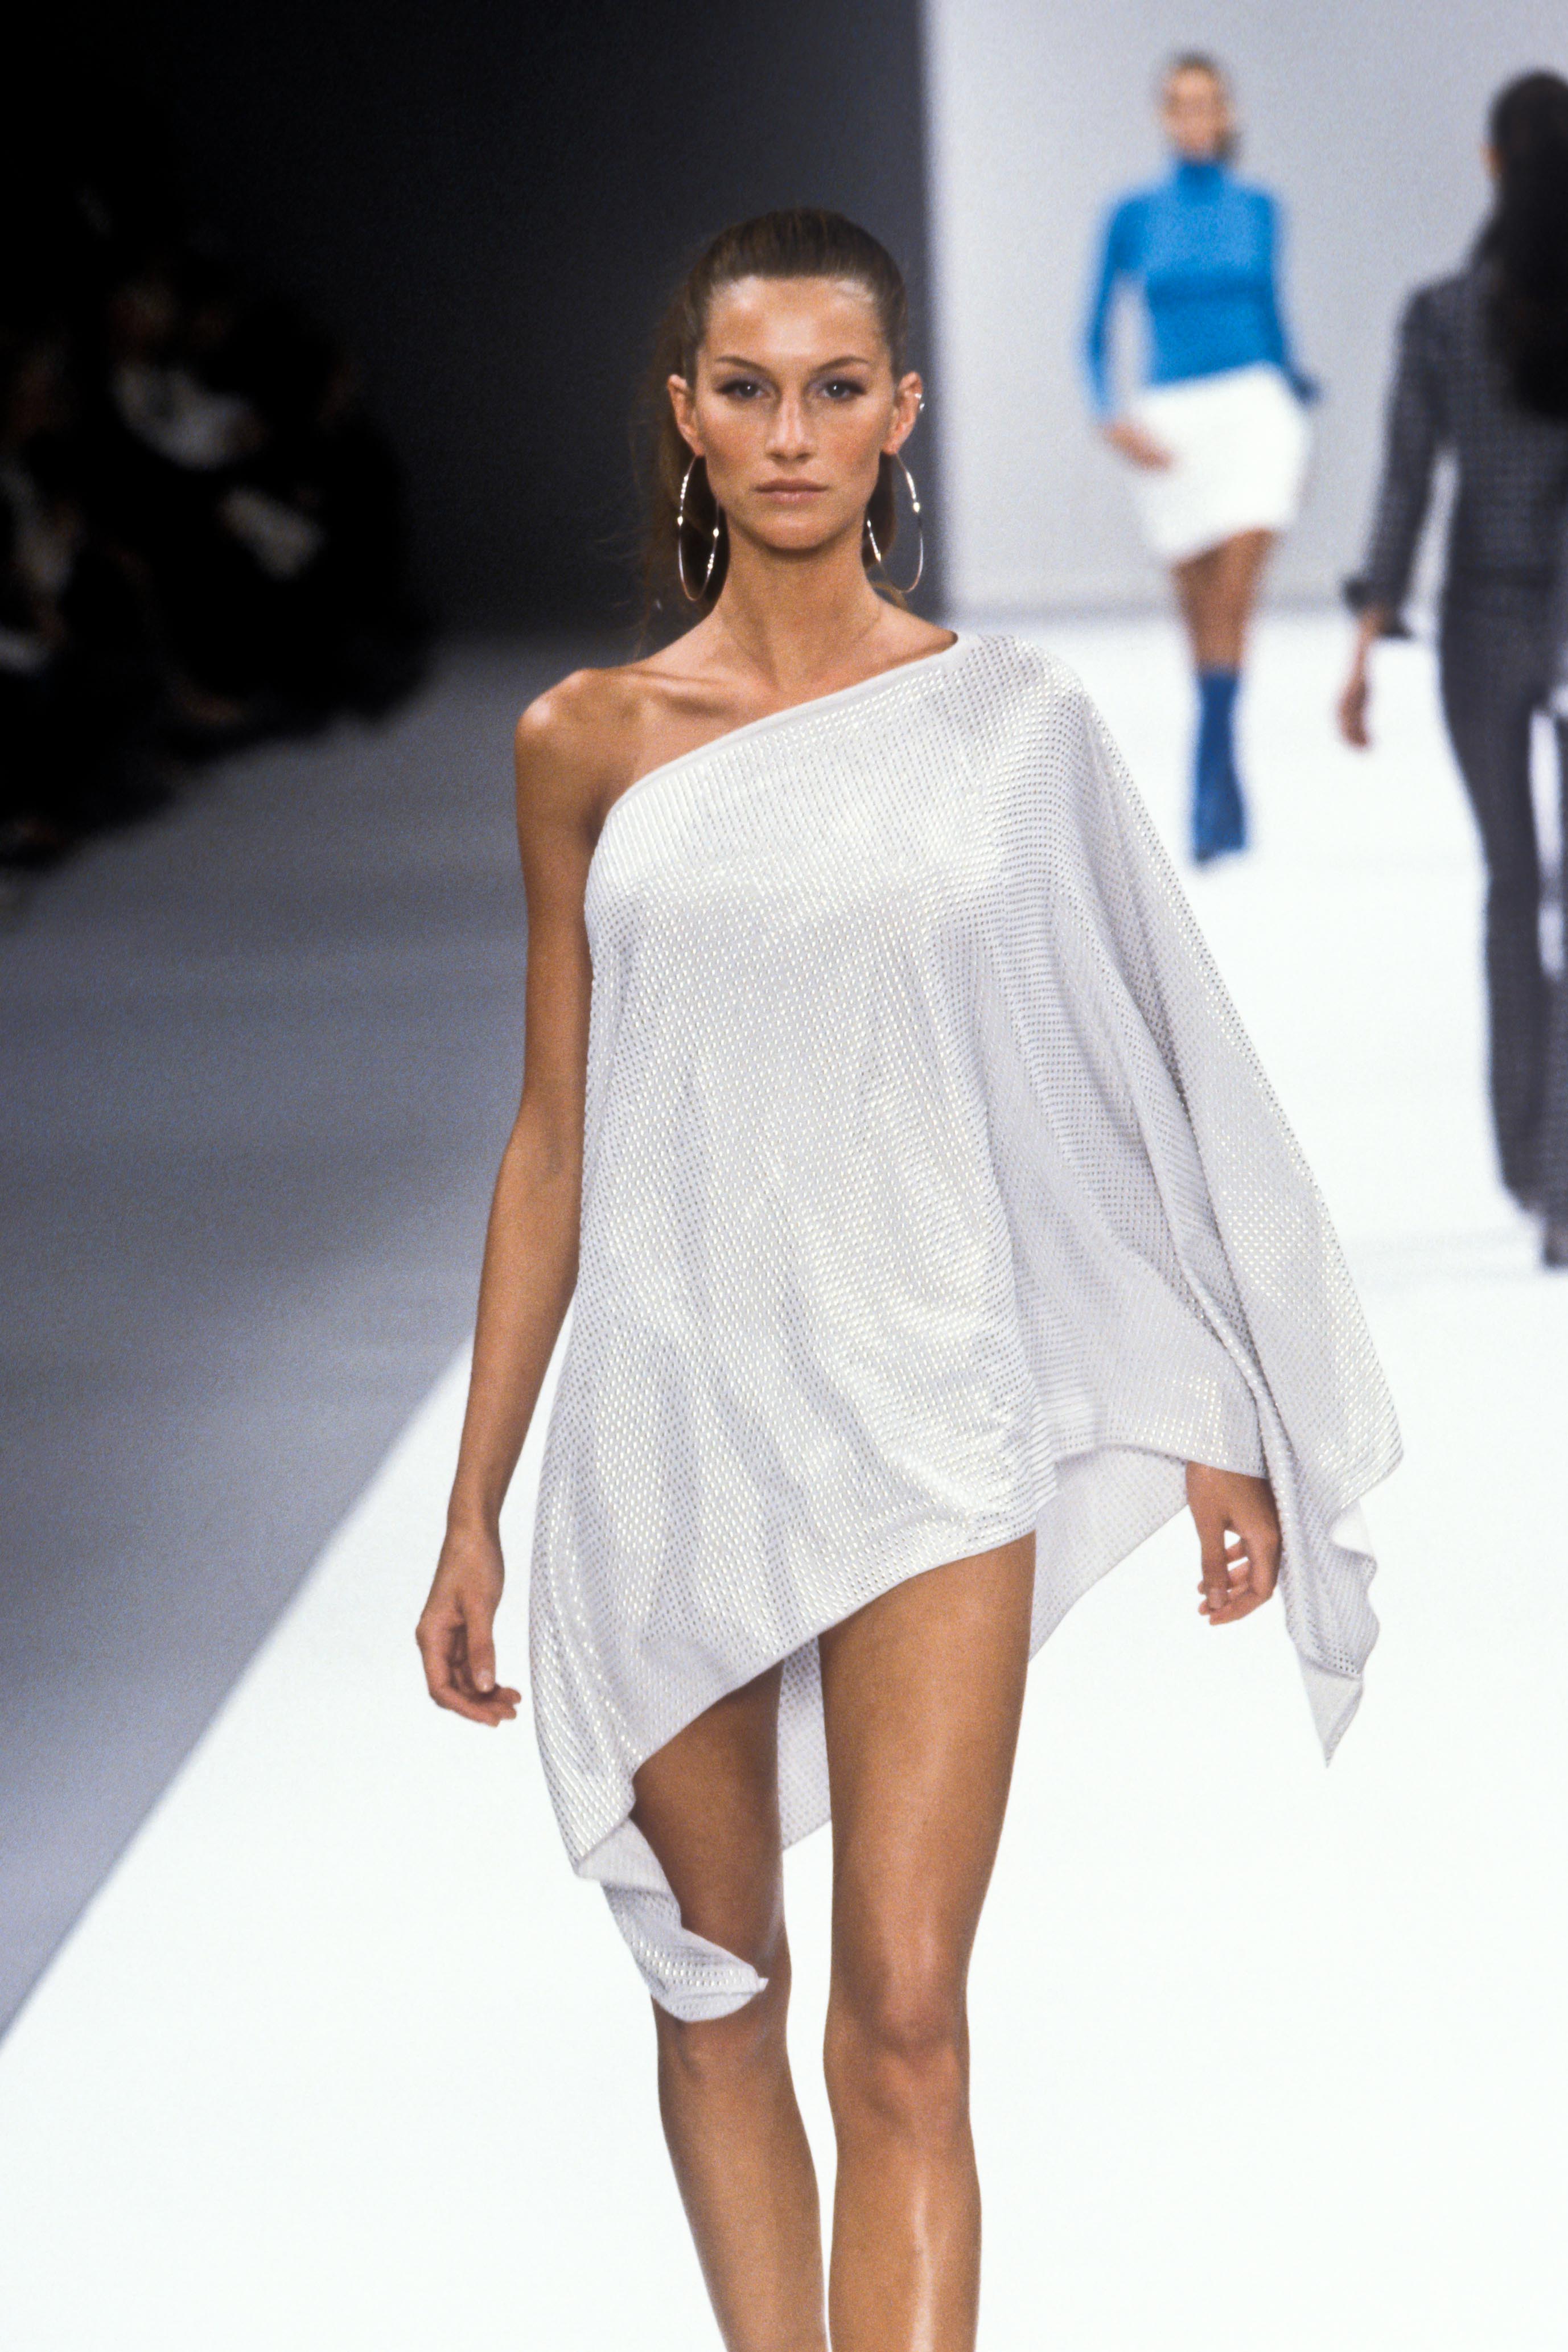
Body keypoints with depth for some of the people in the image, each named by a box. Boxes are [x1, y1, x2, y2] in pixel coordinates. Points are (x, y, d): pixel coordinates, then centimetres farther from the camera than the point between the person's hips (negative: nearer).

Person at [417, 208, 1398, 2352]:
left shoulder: (1014, 724, 1)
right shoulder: (590, 743, 4)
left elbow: (1136, 1086, 7)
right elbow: (555, 1142, 7)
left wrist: (1217, 1417, 5)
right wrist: (474, 1510, 6)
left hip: (928, 1428, -2)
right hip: (667, 1428, 2)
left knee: (902, 2023, -9)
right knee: (718, 1986, 13)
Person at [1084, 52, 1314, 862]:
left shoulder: (1257, 209, 7)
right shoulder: (1134, 216, 3)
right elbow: (1095, 331, 6)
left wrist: (1296, 424, 16)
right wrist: (1112, 417, -9)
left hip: (1254, 407, 0)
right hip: (1169, 426, 0)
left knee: (1234, 599, -15)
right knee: (1202, 616, 5)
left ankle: (1209, 785, -16)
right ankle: (1228, 795, 17)